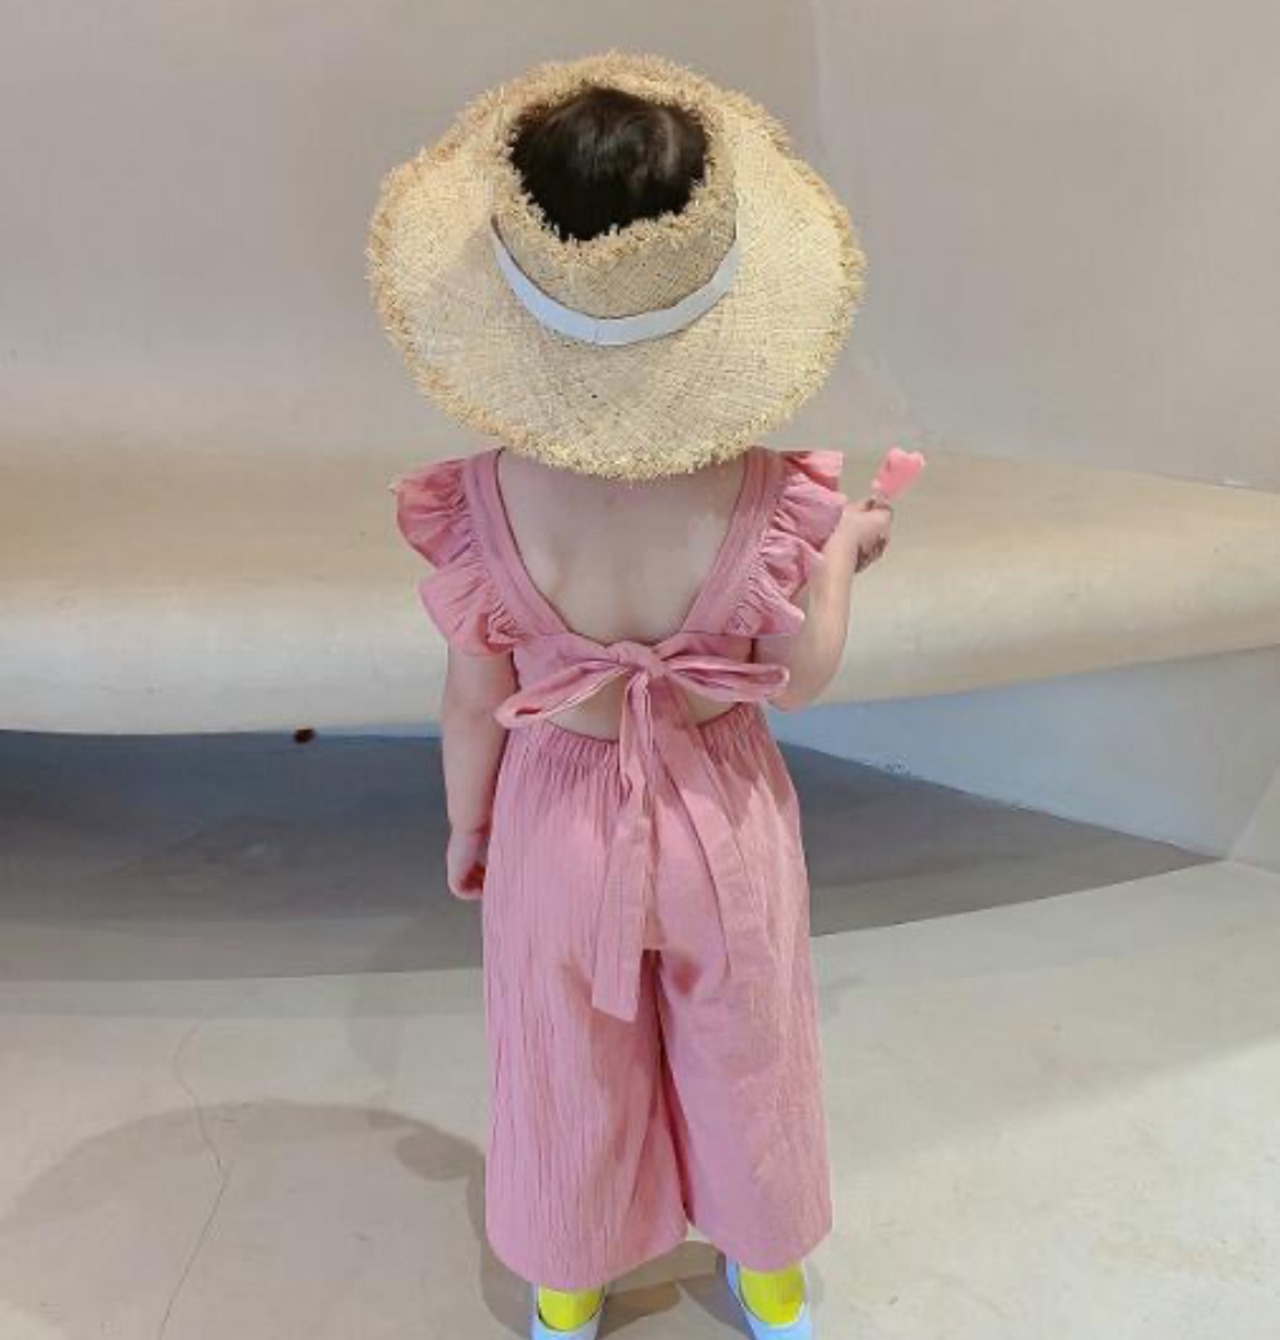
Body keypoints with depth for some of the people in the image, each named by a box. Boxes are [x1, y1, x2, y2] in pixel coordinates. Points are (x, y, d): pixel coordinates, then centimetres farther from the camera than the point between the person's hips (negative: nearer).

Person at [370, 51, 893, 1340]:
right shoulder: (765, 498, -26)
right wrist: (842, 547, 7)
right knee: (741, 1051, 27)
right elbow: (798, 681, -10)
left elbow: (473, 705, -13)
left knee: (570, 1066, 26)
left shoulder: (485, 503, -26)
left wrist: (464, 831, 7)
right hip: (721, 816, 1)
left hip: (556, 819, 0)